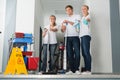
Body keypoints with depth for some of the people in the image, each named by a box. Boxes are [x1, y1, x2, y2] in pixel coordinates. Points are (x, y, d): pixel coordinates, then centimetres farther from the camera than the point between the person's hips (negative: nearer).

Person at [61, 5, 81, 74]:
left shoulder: (77, 16, 13)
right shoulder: (65, 19, 24)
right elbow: (63, 30, 17)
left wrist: (68, 22, -11)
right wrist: (62, 28, -7)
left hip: (75, 37, -3)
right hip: (68, 38, 3)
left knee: (77, 53, -13)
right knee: (69, 54, -3)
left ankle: (76, 69, -10)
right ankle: (71, 69, -2)